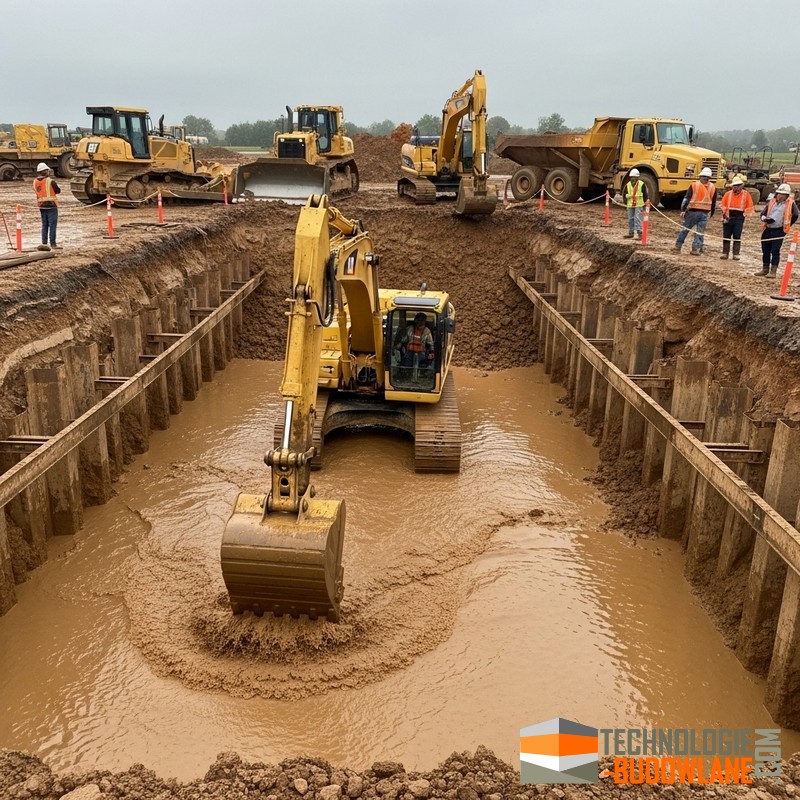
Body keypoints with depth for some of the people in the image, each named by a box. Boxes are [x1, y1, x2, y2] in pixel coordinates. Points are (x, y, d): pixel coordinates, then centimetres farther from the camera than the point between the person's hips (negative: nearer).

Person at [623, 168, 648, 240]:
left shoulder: (641, 184, -3)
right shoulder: (628, 185, 7)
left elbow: (645, 195, 1)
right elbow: (625, 194, 16)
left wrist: (645, 203, 0)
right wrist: (626, 201, 5)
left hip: (639, 205, -5)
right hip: (630, 205, 5)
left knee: (637, 218, -13)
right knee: (630, 219, 11)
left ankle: (639, 233, -12)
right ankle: (630, 232, 22)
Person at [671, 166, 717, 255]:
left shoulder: (694, 185, -4)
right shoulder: (713, 188, 4)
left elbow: (686, 198, -8)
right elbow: (713, 203, 9)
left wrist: (683, 210, -7)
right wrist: (711, 214, 18)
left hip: (693, 211, -2)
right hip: (705, 213, 2)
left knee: (684, 229, 8)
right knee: (700, 232, 6)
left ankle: (677, 247, 11)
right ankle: (696, 249, 3)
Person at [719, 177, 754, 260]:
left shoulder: (746, 194, 1)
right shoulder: (728, 194, 3)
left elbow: (750, 207, 4)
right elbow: (722, 205, 10)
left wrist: (744, 214, -5)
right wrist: (725, 213, 0)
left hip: (739, 219, -2)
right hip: (728, 218, 2)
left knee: (737, 237, -2)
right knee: (726, 236, 3)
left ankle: (736, 254, 2)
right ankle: (725, 253, 11)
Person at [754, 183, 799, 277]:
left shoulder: (790, 203, -2)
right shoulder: (771, 201, 9)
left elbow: (796, 215, 2)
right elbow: (763, 214, 11)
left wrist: (787, 225, 4)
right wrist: (765, 219, -10)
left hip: (779, 231, -5)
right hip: (767, 229, 5)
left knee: (775, 251, -6)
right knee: (765, 251, 10)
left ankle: (773, 271, -3)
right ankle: (765, 270, 21)